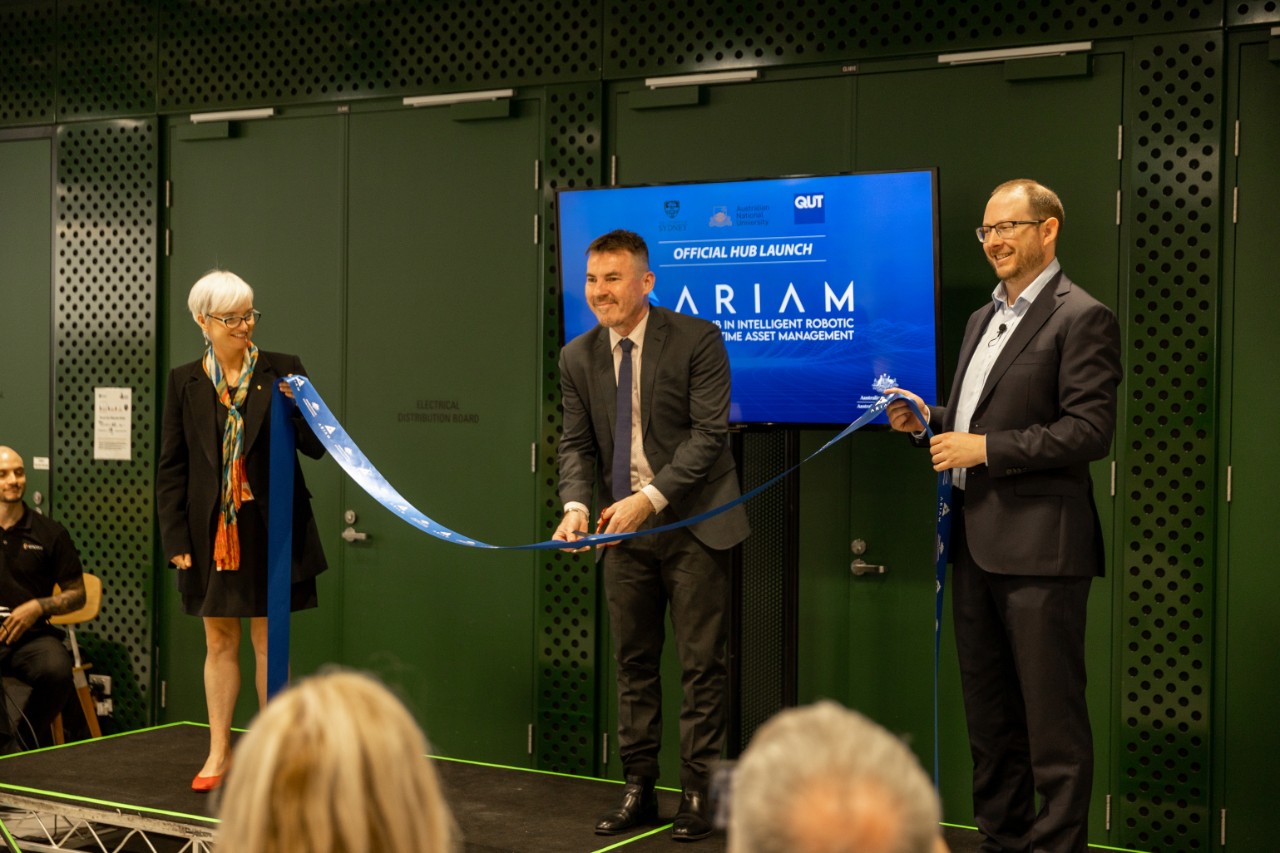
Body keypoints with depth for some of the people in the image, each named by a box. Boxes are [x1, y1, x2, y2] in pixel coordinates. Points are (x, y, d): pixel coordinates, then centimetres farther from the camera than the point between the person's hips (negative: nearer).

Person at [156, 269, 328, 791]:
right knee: (219, 641, 10)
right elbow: (171, 467, 5)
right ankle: (218, 752, 20)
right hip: (211, 531, 2)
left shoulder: (283, 372, -1)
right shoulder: (184, 382, 4)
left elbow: (315, 448, -3)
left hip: (270, 528, -1)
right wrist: (175, 537, -1)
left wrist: (301, 407, -23)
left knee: (267, 641, 6)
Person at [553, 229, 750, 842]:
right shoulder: (578, 358, 4)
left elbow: (709, 433, -15)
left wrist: (649, 498, -23)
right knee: (633, 663, 10)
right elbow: (577, 443, 5)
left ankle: (698, 792, 10)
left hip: (693, 522, -4)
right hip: (624, 527, 5)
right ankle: (638, 790, 19)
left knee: (701, 663, 1)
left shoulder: (696, 340, -10)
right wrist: (576, 503, -15)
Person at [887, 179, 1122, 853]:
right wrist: (931, 421, 7)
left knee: (1052, 715, -2)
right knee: (988, 713, 16)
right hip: (976, 541, 9)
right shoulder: (983, 319, 18)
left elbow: (1090, 431, -16)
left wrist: (985, 448, -18)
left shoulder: (1081, 318, -8)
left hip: (1038, 544, -9)